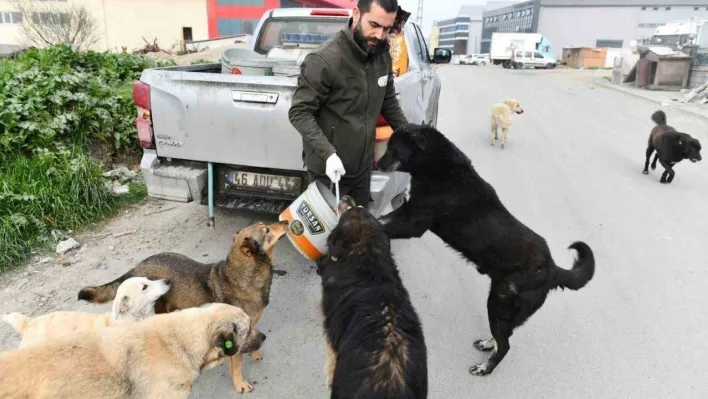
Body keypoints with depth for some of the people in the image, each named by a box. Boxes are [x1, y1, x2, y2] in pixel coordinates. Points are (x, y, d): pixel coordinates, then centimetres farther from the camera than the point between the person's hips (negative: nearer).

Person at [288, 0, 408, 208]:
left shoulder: (382, 56, 0)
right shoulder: (324, 60, -23)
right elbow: (299, 112, -20)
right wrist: (328, 153, -32)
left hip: (363, 165, 7)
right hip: (328, 169, -6)